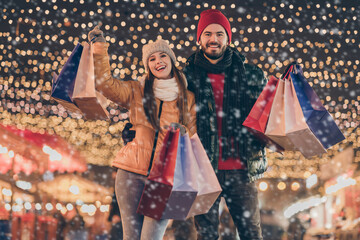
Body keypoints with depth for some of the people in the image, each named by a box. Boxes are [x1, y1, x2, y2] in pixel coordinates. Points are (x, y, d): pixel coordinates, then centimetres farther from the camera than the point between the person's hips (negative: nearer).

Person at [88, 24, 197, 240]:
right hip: (132, 172, 1)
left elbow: (193, 136, 10)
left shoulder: (188, 99, 9)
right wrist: (100, 47, -9)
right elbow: (105, 83, -3)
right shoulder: (137, 92, 9)